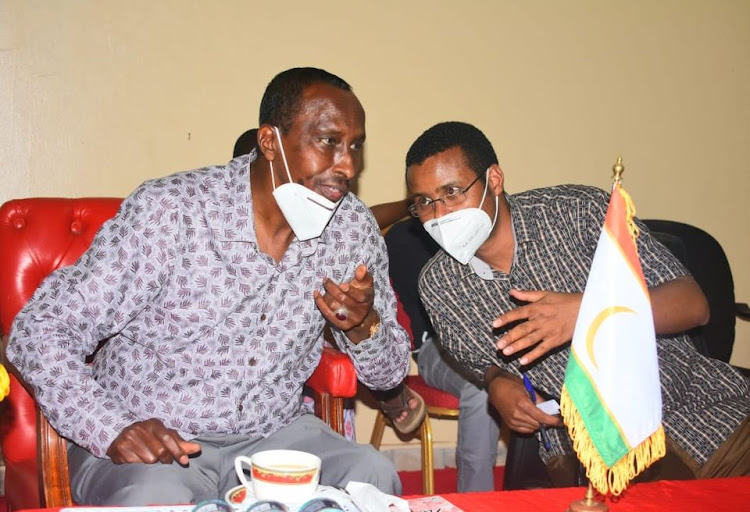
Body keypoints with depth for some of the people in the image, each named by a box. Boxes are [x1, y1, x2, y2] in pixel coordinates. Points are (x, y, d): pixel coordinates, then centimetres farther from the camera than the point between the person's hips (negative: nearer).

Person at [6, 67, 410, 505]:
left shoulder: (354, 228, -4)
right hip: (151, 441, -3)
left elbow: (390, 373, 5)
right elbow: (41, 330, -13)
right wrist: (112, 430, -28)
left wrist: (364, 328, -19)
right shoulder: (169, 210, -17)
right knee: (155, 498, -35)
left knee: (374, 477, -22)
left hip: (272, 433, 4)